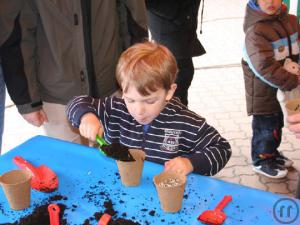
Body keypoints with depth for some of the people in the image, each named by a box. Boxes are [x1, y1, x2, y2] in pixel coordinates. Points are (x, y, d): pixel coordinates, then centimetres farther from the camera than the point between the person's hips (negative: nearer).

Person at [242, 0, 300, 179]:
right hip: (263, 91, -7)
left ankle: (272, 152, 44)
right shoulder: (255, 30, -25)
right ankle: (261, 161, 27)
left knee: (277, 122, 23)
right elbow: (265, 67, -30)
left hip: (283, 89, 8)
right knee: (266, 125, 6)